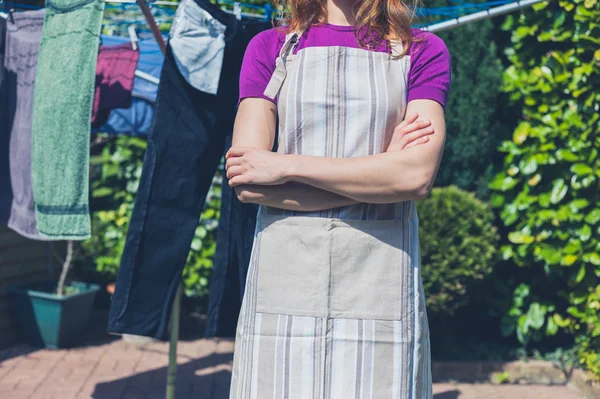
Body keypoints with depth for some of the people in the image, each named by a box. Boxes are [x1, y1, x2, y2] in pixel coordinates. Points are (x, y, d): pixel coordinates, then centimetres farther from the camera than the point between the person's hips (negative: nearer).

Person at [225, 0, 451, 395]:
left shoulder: (422, 51, 7)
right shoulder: (270, 47, 9)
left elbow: (417, 175, -10)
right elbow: (246, 183, -3)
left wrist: (286, 166, -9)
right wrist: (383, 167, -6)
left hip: (379, 289, 0)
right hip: (283, 285, 1)